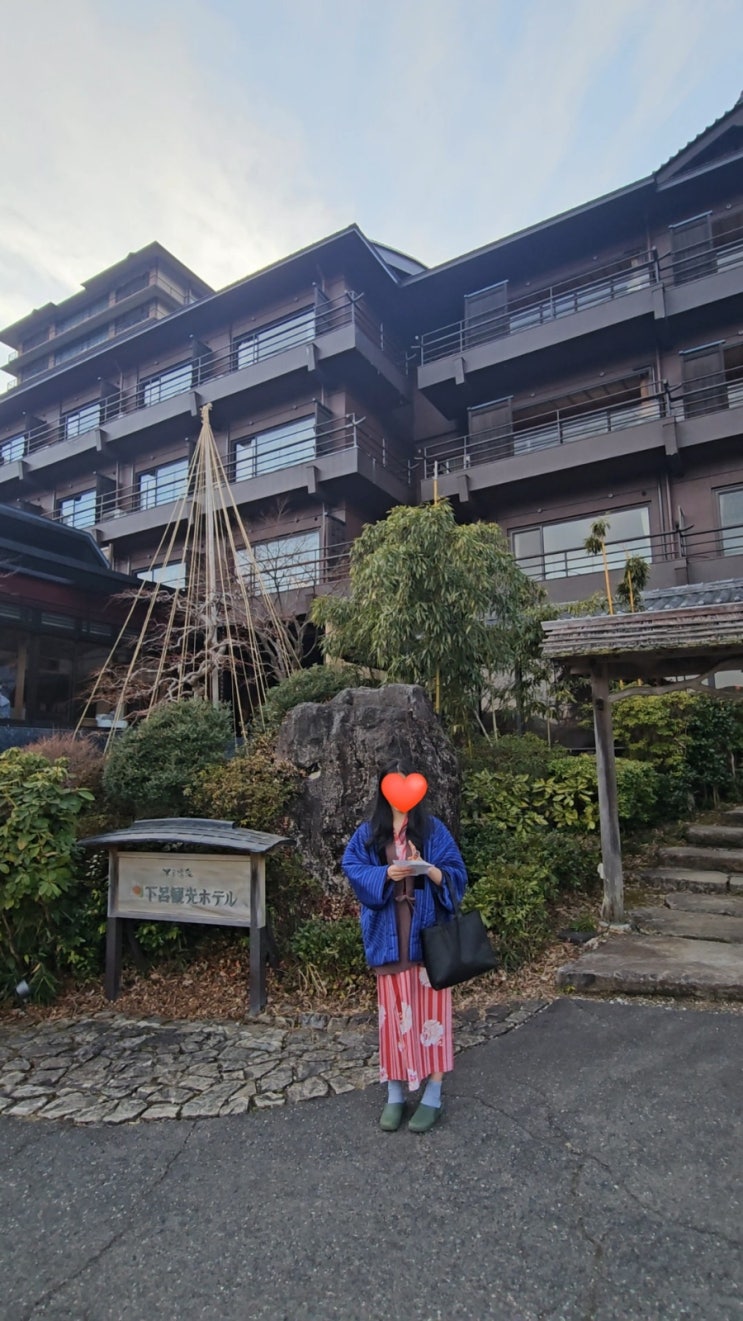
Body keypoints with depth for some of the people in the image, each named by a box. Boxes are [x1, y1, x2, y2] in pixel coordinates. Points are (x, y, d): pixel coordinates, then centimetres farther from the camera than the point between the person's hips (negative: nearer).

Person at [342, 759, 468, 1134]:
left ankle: (433, 1097, 17)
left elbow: (456, 875, -3)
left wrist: (427, 869, -23)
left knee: (429, 1008, 3)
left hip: (426, 931, -1)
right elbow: (351, 868, -3)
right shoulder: (369, 832, 4)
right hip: (389, 934, 2)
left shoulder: (434, 829, -1)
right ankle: (395, 1095, 23)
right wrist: (384, 874, -19)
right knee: (394, 1011, 9)